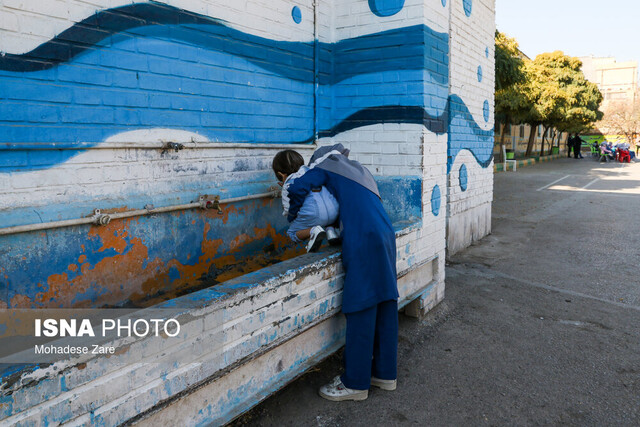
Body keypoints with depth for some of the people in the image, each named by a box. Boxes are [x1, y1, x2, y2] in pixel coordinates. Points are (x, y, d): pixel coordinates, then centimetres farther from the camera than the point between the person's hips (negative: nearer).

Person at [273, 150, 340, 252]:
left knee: (292, 234, 20)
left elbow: (288, 211, 4)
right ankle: (331, 230, 8)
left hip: (313, 215, -5)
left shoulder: (287, 186, 8)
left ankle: (313, 231, -11)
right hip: (334, 211, 5)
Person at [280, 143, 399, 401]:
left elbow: (295, 187, -4)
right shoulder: (359, 170, 29)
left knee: (361, 310, -3)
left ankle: (355, 383, 7)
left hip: (364, 242, -8)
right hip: (385, 237, 8)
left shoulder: (326, 165, 8)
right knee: (384, 308, 12)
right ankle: (385, 373, 23)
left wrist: (292, 215, 13)